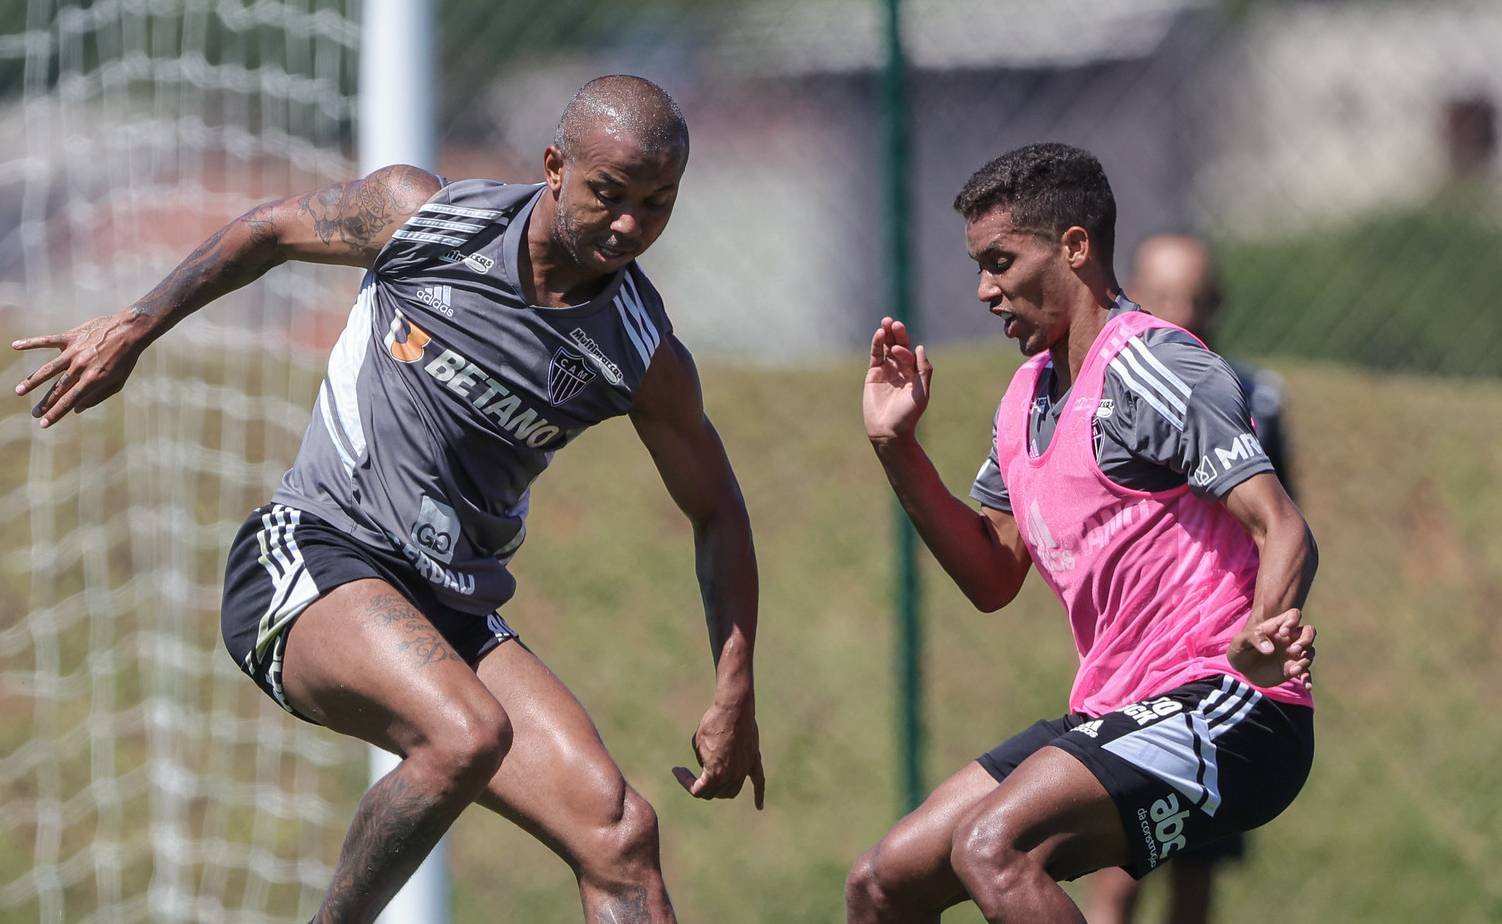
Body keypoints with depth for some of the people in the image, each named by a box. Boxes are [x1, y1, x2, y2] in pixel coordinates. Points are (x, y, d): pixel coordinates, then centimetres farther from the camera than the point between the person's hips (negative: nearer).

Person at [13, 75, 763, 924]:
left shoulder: (645, 361, -2)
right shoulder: (418, 213, -6)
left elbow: (717, 512, 13)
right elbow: (273, 229, 13)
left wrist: (735, 697, 7)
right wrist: (134, 327, 13)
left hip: (455, 617, 4)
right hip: (312, 554, -4)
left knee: (621, 836, -15)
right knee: (468, 735, -34)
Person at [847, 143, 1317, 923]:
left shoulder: (1145, 367, -12)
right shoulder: (1026, 398, 16)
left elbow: (1284, 531, -21)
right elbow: (993, 578, 22)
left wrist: (1262, 638, -42)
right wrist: (897, 448, 11)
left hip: (1221, 710, -9)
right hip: (1111, 713, 9)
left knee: (993, 848, -30)